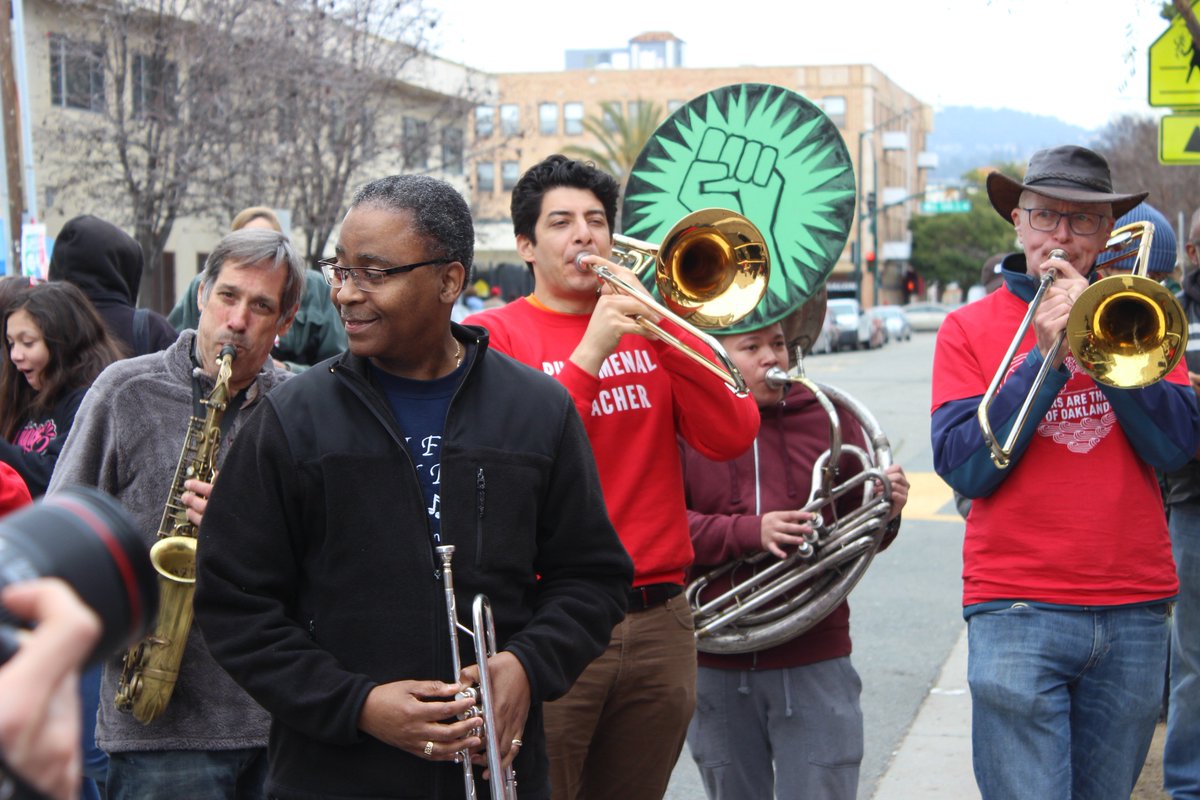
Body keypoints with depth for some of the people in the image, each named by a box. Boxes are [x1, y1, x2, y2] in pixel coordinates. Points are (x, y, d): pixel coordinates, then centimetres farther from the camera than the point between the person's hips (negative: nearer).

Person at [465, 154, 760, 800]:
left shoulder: (650, 329, 11)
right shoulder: (492, 335, 0)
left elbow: (731, 437, -2)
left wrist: (660, 322, -10)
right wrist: (590, 353, -18)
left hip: (658, 619, 4)